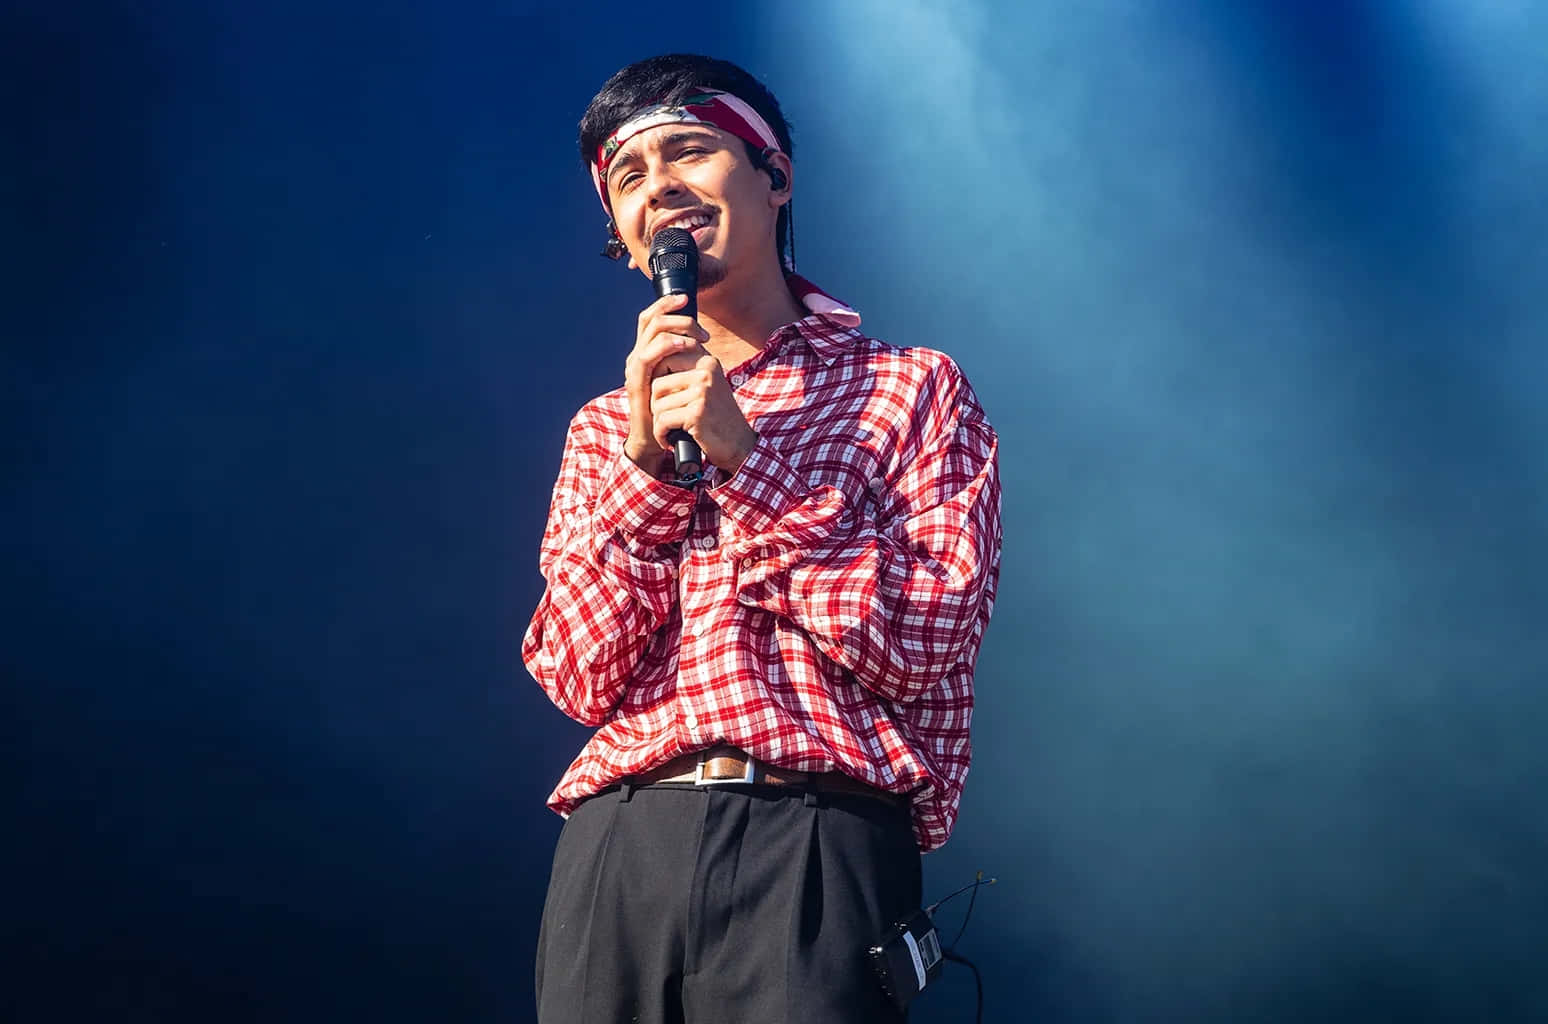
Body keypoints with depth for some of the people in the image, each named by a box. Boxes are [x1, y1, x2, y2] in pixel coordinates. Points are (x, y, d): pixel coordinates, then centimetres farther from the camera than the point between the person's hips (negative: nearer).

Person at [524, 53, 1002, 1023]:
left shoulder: (914, 388, 7)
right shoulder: (604, 428, 17)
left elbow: (924, 640, -5)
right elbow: (584, 676, 5)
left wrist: (741, 458, -8)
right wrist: (647, 461, -5)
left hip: (820, 844, -3)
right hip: (617, 849, 3)